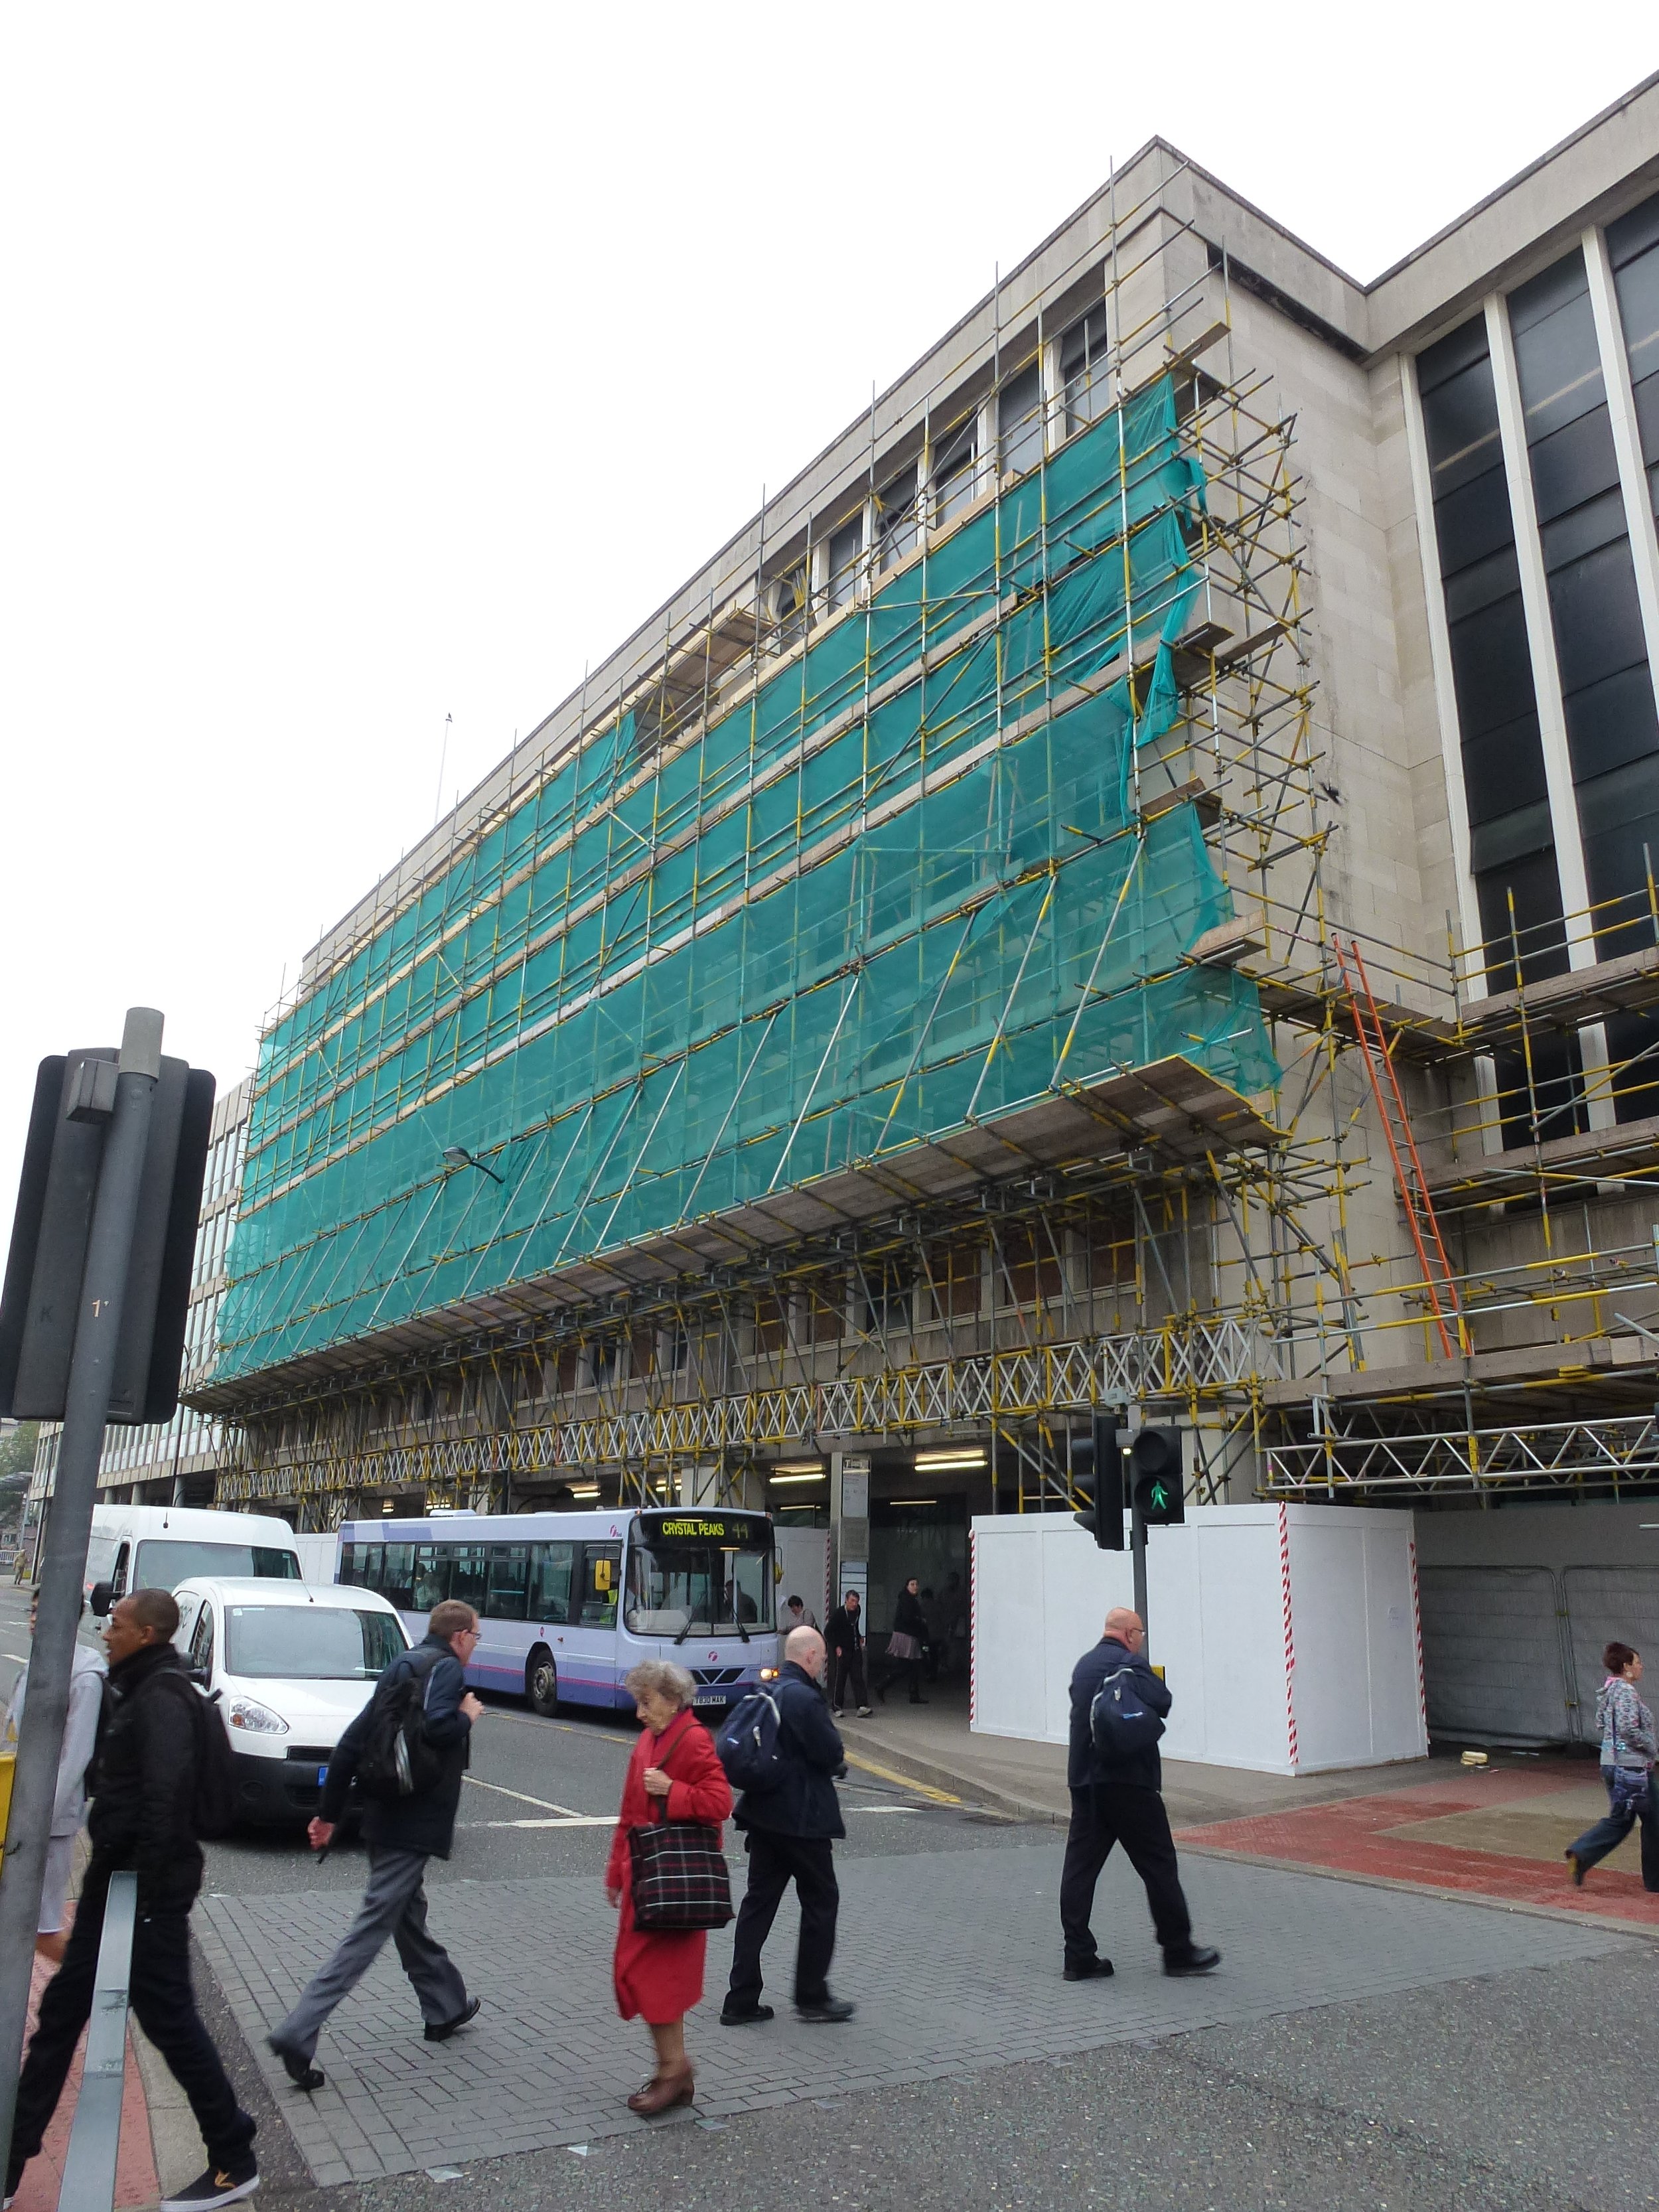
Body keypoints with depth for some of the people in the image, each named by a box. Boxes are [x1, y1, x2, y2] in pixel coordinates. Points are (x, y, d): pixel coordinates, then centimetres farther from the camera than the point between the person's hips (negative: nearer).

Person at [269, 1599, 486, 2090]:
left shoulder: (401, 1666, 13)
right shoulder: (447, 1668, -11)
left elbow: (350, 1745, 12)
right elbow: (436, 1726, -30)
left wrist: (328, 1813, 15)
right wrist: (467, 1717, -9)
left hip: (384, 1816, 9)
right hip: (415, 1823, -9)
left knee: (408, 1915, 20)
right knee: (374, 1927, -5)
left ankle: (447, 2006, 36)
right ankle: (299, 2034, -9)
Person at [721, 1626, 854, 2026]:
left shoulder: (768, 1693, 9)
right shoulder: (805, 1698, -20)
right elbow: (831, 1754, -19)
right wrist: (838, 1761, 4)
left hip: (764, 1815, 9)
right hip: (802, 1819, -9)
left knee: (758, 1902, 12)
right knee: (821, 1902, 7)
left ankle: (741, 2001, 15)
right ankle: (812, 1997, 17)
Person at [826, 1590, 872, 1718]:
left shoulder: (858, 1610, 6)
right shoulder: (838, 1613, -12)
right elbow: (829, 1632, -9)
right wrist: (837, 1647, -13)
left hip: (856, 1649, 5)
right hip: (843, 1650, -5)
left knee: (858, 1677, -3)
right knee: (841, 1678, 0)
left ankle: (862, 1707, -9)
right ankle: (838, 1707, 12)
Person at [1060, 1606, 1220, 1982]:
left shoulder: (1084, 1665, 16)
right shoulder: (1128, 1663, -11)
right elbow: (1161, 1703, -21)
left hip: (1084, 1779, 8)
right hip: (1126, 1779, -8)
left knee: (1080, 1864, 6)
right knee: (1158, 1864, 4)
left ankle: (1079, 1957, 7)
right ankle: (1178, 1950, 13)